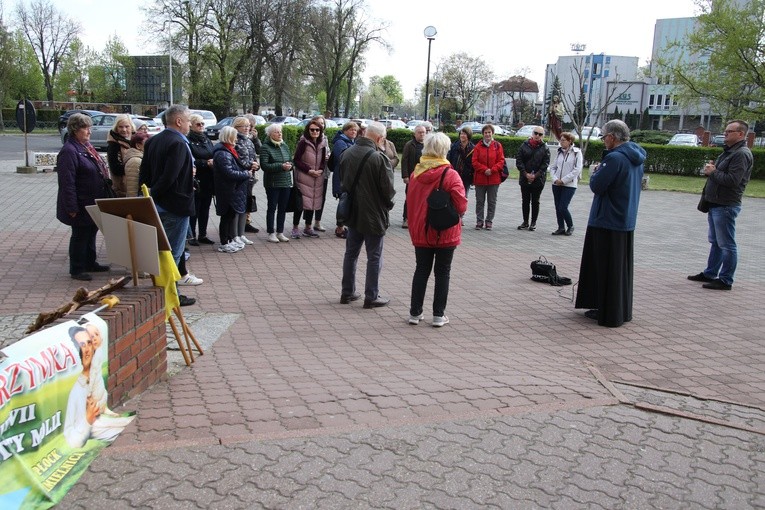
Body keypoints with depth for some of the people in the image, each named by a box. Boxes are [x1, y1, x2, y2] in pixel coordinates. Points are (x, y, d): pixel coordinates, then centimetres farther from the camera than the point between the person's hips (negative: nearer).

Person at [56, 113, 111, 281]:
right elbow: (67, 182, -23)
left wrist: (107, 183, 18)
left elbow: (99, 170, 22)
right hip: (81, 204, -9)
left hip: (93, 203, 9)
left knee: (91, 233, 19)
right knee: (80, 236, 2)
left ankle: (90, 263, 33)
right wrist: (72, 207, -24)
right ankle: (76, 269, 14)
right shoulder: (69, 151, -20)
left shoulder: (86, 146, 10)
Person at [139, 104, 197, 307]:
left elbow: (144, 172, 9)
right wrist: (152, 196, -12)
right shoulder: (178, 144, -20)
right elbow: (169, 177, -25)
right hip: (176, 204, -9)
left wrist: (148, 194, 11)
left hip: (157, 203, 9)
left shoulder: (152, 141, 8)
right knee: (173, 251, 1)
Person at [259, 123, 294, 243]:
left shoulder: (284, 145, 11)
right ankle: (271, 233, 10)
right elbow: (264, 165, -17)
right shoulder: (265, 147, -8)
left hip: (286, 181, 6)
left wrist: (289, 165, -8)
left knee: (283, 208, 10)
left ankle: (280, 232, 19)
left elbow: (291, 160, 16)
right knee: (272, 208, 2)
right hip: (272, 183, -6)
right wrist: (281, 166, -22)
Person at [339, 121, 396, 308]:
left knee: (351, 253, 17)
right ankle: (371, 297, 11)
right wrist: (388, 203, 3)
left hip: (353, 213, 6)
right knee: (374, 257, 5)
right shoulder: (379, 158, -20)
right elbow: (388, 188, -16)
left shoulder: (347, 153, 1)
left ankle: (347, 292, 24)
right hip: (374, 215, -6)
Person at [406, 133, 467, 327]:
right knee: (442, 273, 8)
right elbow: (461, 205, -16)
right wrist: (454, 213, 6)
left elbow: (410, 202, 6)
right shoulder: (451, 175, -14)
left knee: (421, 271, 13)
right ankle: (438, 315, 12)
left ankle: (415, 312, 17)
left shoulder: (415, 174, -1)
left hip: (420, 232, 3)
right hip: (445, 233, -3)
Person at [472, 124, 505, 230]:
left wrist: (492, 170, -15)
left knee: (492, 201, 6)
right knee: (480, 201, 6)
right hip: (480, 178, 0)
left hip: (494, 178, 0)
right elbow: (474, 162, -2)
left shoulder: (498, 146, 1)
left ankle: (489, 221, 16)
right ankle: (479, 221, 16)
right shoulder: (478, 146, 1)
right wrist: (484, 169, -14)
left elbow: (501, 161, -1)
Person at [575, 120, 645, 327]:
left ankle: (610, 314, 6)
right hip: (627, 222, 9)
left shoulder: (615, 158, -20)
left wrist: (596, 172, 0)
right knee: (622, 268, 17)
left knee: (606, 269, 0)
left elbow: (596, 186, -20)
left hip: (608, 222, -9)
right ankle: (623, 311, 26)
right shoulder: (636, 157, 9)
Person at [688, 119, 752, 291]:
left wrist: (713, 172, -12)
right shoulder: (729, 151, 17)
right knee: (715, 242, 18)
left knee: (727, 245, -4)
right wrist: (711, 170, 3)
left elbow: (732, 180, -25)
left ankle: (725, 280, 2)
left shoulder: (741, 154, -16)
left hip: (726, 206, -11)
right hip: (716, 204, 11)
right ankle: (710, 274, 28)